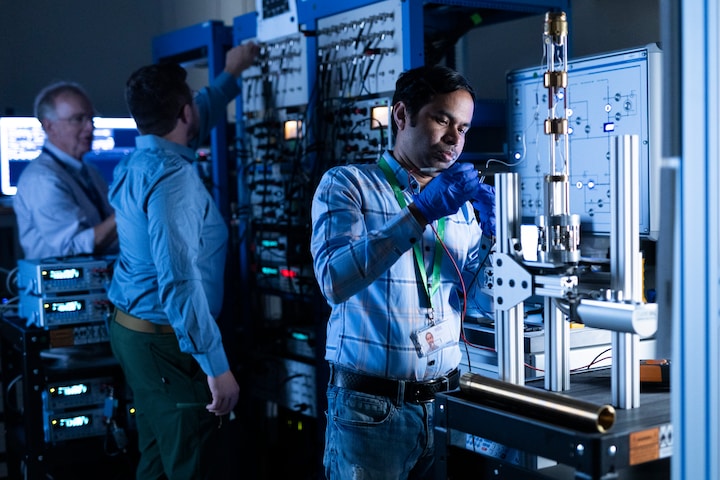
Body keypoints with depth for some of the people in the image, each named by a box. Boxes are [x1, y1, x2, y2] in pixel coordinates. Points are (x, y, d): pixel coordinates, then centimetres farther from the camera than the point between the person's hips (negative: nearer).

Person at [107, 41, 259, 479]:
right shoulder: (171, 177, -21)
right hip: (165, 342, -10)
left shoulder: (140, 161, 9)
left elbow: (196, 123, 31)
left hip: (136, 330, 10)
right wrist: (216, 365, -28)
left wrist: (230, 76, 43)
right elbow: (179, 281, -29)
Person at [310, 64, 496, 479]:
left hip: (445, 401, 5)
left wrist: (493, 234, -8)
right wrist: (420, 214, -24)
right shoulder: (347, 185, -4)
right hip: (370, 407, -4)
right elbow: (335, 280, -22)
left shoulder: (461, 202, 10)